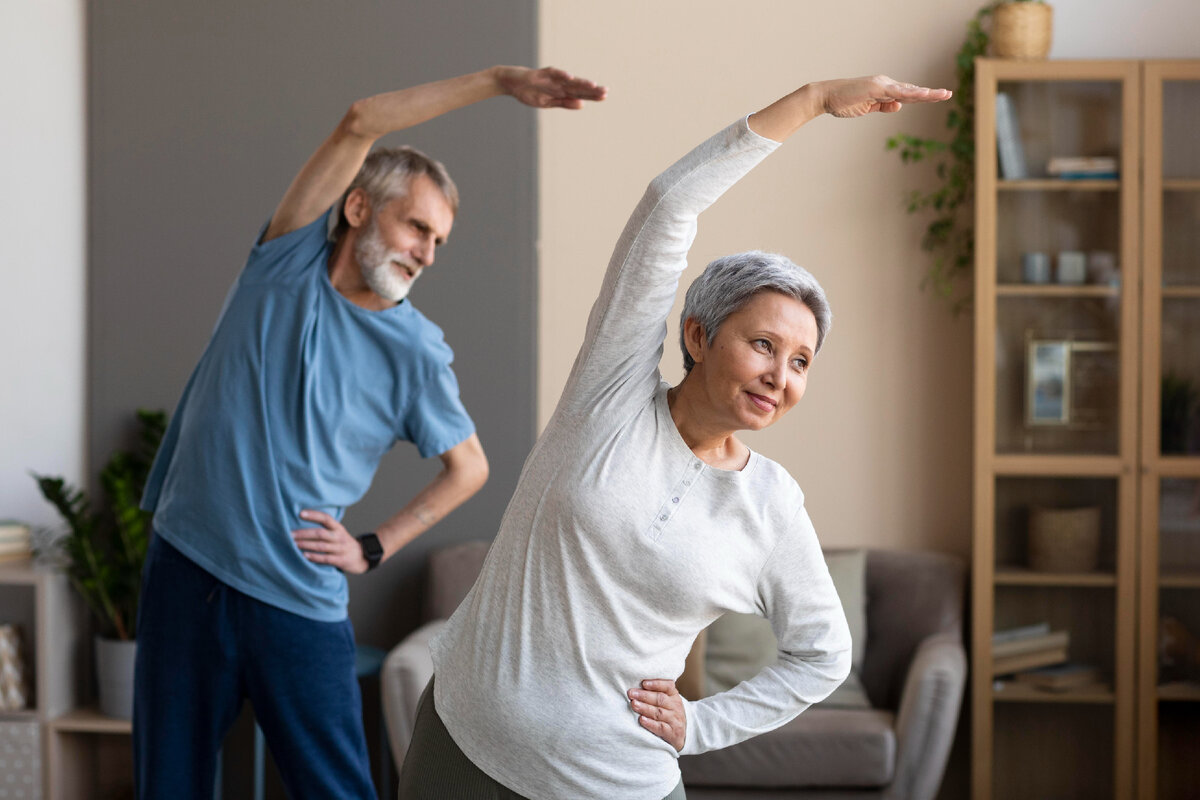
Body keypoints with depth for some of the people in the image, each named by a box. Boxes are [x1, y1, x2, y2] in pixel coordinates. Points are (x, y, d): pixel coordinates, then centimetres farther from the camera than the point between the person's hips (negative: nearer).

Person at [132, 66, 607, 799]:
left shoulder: (417, 350, -2)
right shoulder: (287, 261, 0)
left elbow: (469, 468, 11)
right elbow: (359, 125, -10)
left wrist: (373, 550, 1)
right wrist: (500, 80, -15)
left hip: (300, 602, -1)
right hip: (186, 571, 1)